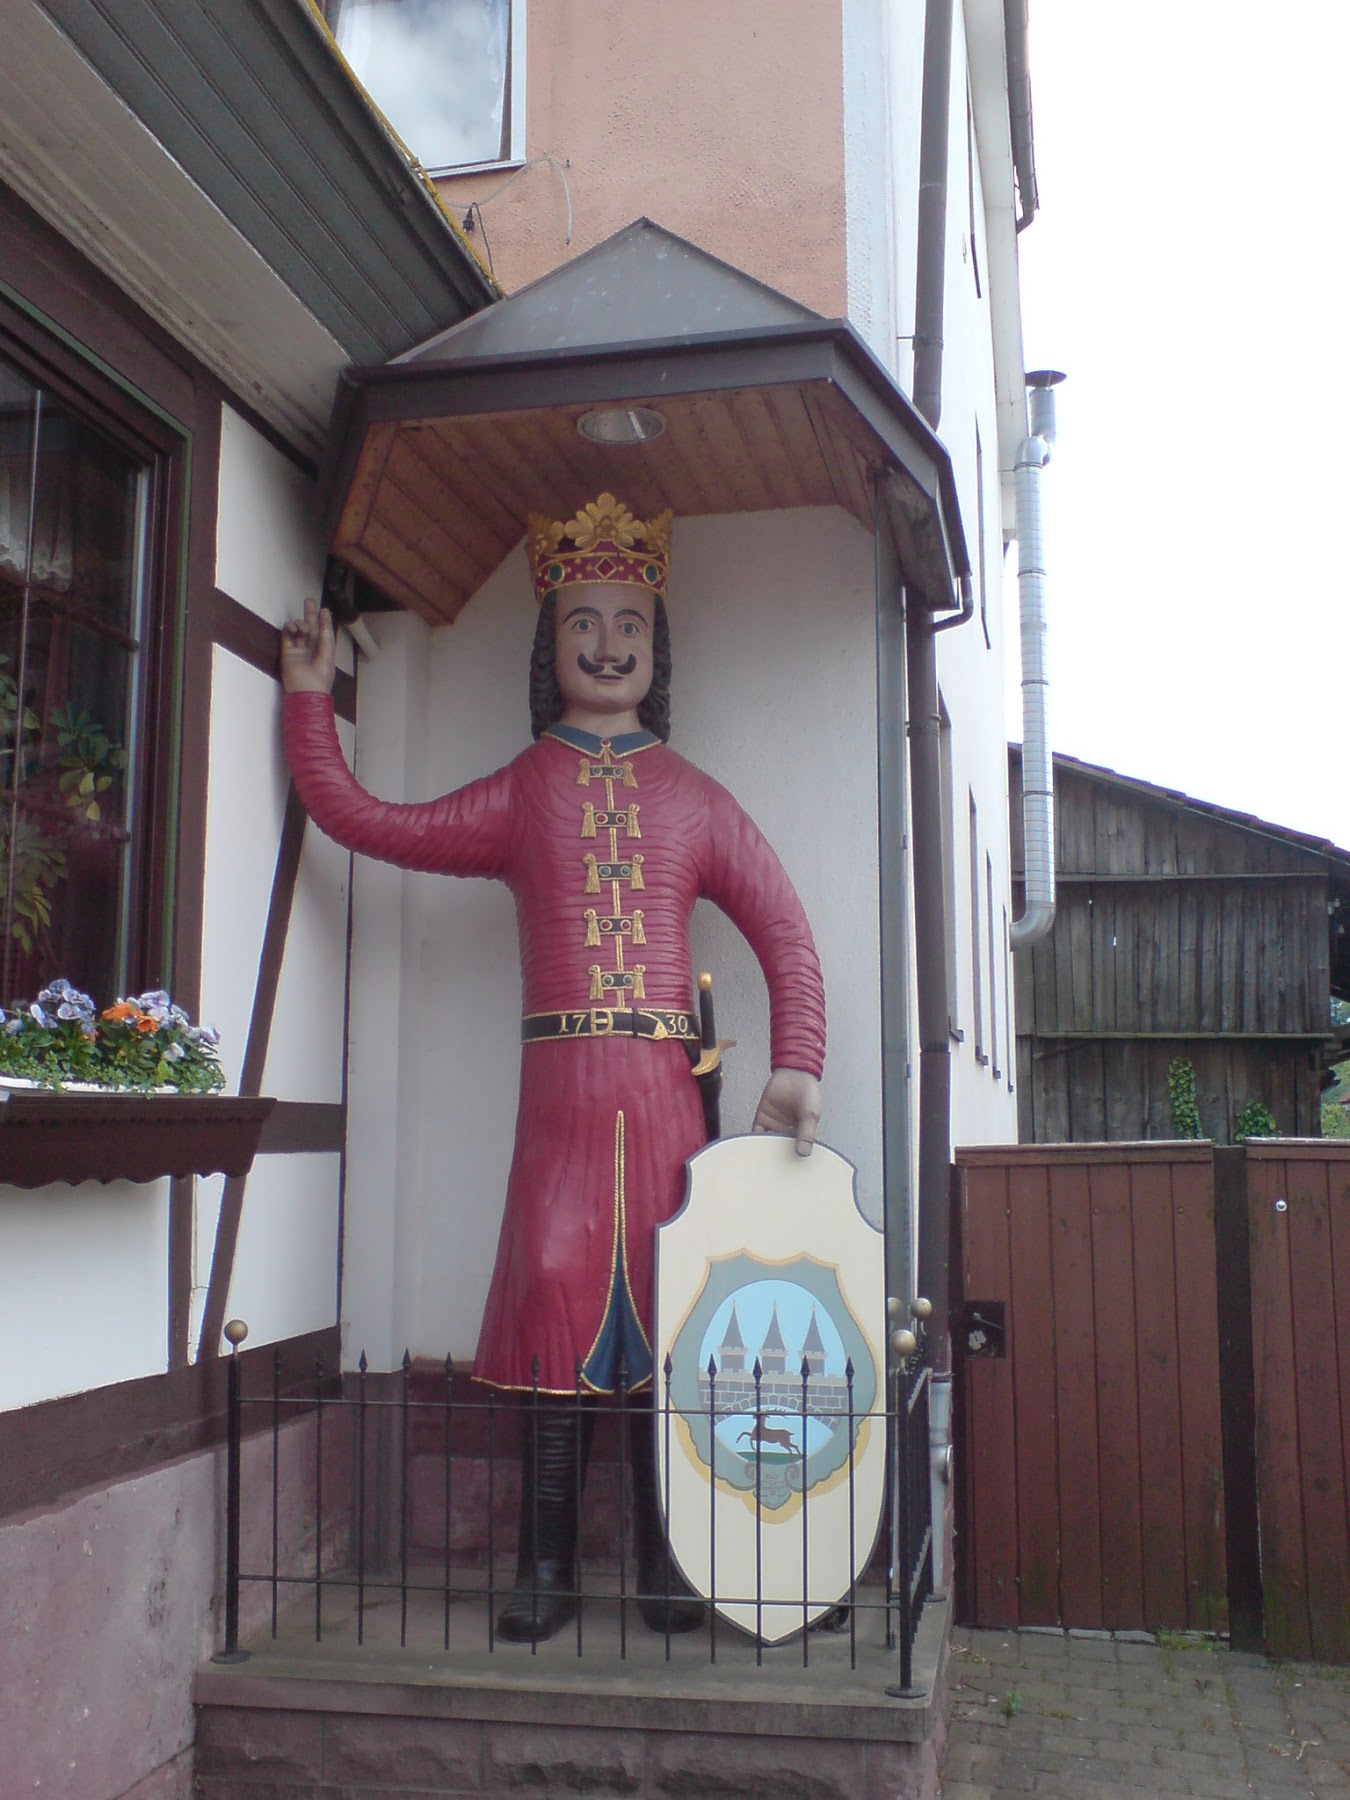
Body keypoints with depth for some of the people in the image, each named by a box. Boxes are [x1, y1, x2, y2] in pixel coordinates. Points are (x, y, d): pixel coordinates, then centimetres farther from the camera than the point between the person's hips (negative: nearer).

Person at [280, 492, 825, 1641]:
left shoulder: (695, 798, 13)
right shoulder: (517, 795, 14)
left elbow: (785, 933, 9)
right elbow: (362, 820, 12)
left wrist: (796, 1067, -3)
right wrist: (310, 695, 14)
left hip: (669, 1086, 0)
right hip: (560, 1083, 0)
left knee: (669, 1306, 2)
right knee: (556, 1295, -5)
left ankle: (668, 1564, 14)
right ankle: (547, 1568, 8)